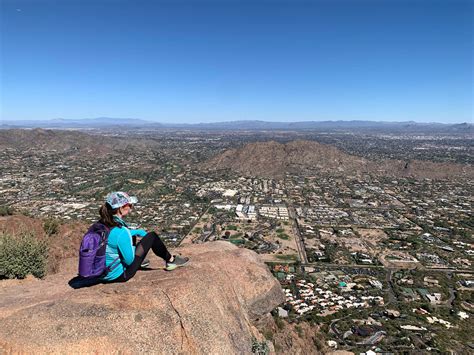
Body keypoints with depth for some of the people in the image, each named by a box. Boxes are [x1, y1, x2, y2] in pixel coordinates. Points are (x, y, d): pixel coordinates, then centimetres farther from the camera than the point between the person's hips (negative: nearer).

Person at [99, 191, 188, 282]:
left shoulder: (102, 223, -4)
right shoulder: (121, 231, -29)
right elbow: (129, 260, -21)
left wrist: (139, 232, 21)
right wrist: (133, 248, -2)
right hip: (120, 275, -8)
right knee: (152, 236, -3)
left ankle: (138, 262, 37)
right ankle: (170, 260, 18)